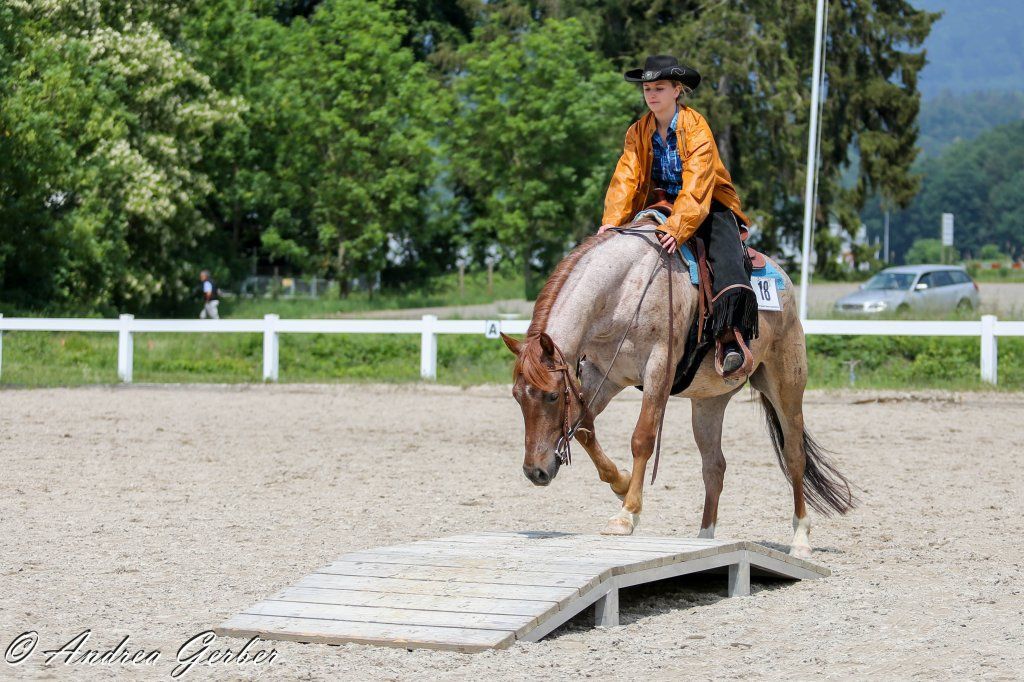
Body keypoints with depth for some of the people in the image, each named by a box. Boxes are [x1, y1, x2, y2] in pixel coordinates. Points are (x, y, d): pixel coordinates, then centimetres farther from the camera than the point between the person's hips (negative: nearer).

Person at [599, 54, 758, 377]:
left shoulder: (696, 127, -14)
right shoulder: (638, 132, 2)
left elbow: (696, 185, -25)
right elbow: (625, 178, -6)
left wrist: (677, 228, -39)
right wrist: (612, 221, -23)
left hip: (707, 208, -5)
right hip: (661, 205, 5)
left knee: (725, 254, -31)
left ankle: (730, 337, -41)